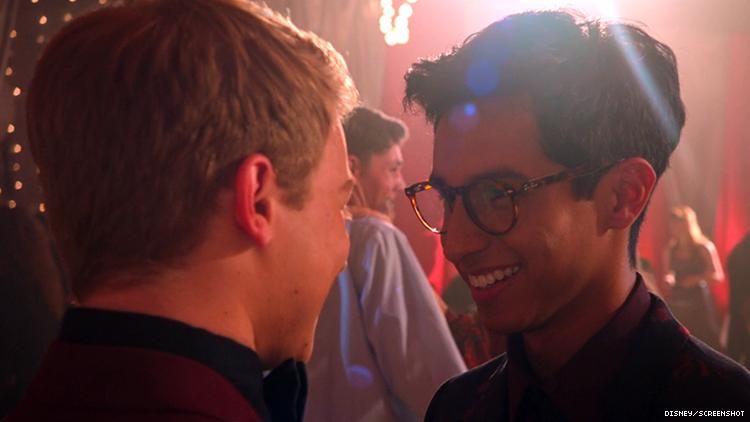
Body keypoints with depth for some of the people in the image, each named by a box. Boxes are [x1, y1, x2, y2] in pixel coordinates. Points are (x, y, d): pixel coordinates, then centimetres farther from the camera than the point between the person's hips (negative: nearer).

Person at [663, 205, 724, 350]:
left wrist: (696, 279, -18)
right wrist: (668, 278, -8)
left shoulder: (704, 247, -7)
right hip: (678, 303, 4)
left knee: (705, 343, -2)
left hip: (699, 303, -4)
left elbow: (718, 275, -7)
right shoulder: (671, 249, 6)